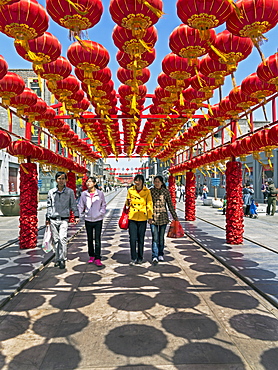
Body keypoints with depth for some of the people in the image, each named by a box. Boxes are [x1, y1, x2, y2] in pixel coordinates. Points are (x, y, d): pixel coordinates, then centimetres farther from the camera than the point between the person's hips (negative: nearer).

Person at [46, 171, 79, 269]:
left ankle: (63, 259, -5)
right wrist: (47, 218, 13)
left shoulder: (70, 192, 1)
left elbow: (73, 205, 6)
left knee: (63, 238, -15)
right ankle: (57, 259, 21)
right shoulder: (51, 192, 6)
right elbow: (49, 206, 13)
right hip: (53, 220, 2)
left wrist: (76, 216, -1)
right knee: (56, 240, 8)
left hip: (64, 219, -2)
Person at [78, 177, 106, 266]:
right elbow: (80, 206, 6)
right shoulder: (84, 194, 1)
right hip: (88, 220, 3)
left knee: (97, 240, -3)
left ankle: (97, 259, 4)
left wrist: (100, 213, -5)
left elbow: (103, 205, 4)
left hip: (98, 220, -2)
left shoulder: (100, 193, -3)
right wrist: (81, 215, -1)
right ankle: (91, 256, 28)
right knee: (90, 239, 13)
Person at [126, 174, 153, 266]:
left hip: (142, 218, -1)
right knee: (132, 239, -3)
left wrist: (150, 217, -3)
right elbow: (127, 204, 14)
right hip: (132, 217, 1)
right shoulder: (130, 190, 4)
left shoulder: (147, 191, -1)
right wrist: (128, 202, -10)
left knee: (141, 239, 7)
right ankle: (133, 259, 9)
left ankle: (140, 258, 22)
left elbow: (149, 204, 1)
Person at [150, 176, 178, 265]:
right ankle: (154, 257, -3)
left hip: (163, 217, 1)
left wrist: (175, 216, 6)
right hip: (153, 217, -1)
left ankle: (160, 255, 25)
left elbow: (170, 205, 6)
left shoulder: (166, 191, 2)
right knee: (155, 237, -6)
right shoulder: (150, 191, 2)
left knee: (161, 237, 11)